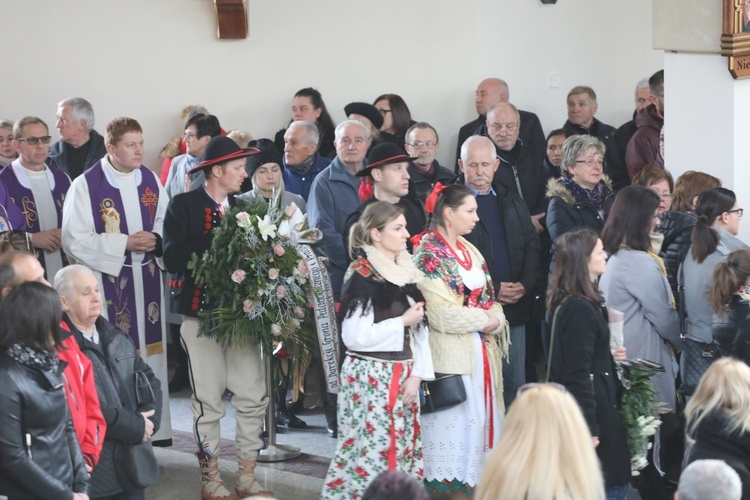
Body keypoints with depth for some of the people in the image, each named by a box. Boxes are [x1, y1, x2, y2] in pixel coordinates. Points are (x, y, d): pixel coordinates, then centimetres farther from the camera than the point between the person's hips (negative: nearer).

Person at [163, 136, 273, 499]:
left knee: (254, 397, 2)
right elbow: (173, 258, -14)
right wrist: (216, 239, -19)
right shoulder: (184, 205, -4)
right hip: (202, 314, -4)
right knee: (208, 400, 1)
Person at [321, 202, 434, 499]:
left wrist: (416, 374, -3)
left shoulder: (407, 271, 11)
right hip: (371, 378, -7)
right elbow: (355, 336, -18)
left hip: (403, 376, 7)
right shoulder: (362, 275, -10)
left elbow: (419, 329, 9)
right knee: (372, 452, -5)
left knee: (403, 449, 9)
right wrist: (403, 322, -12)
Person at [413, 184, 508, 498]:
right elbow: (442, 313, -18)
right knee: (455, 422, -3)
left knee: (479, 418, 9)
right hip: (451, 354, -8)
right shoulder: (428, 256, -11)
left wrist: (496, 319, -6)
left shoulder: (468, 250, 14)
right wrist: (485, 319, -9)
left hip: (481, 351, 8)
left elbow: (488, 299, 15)